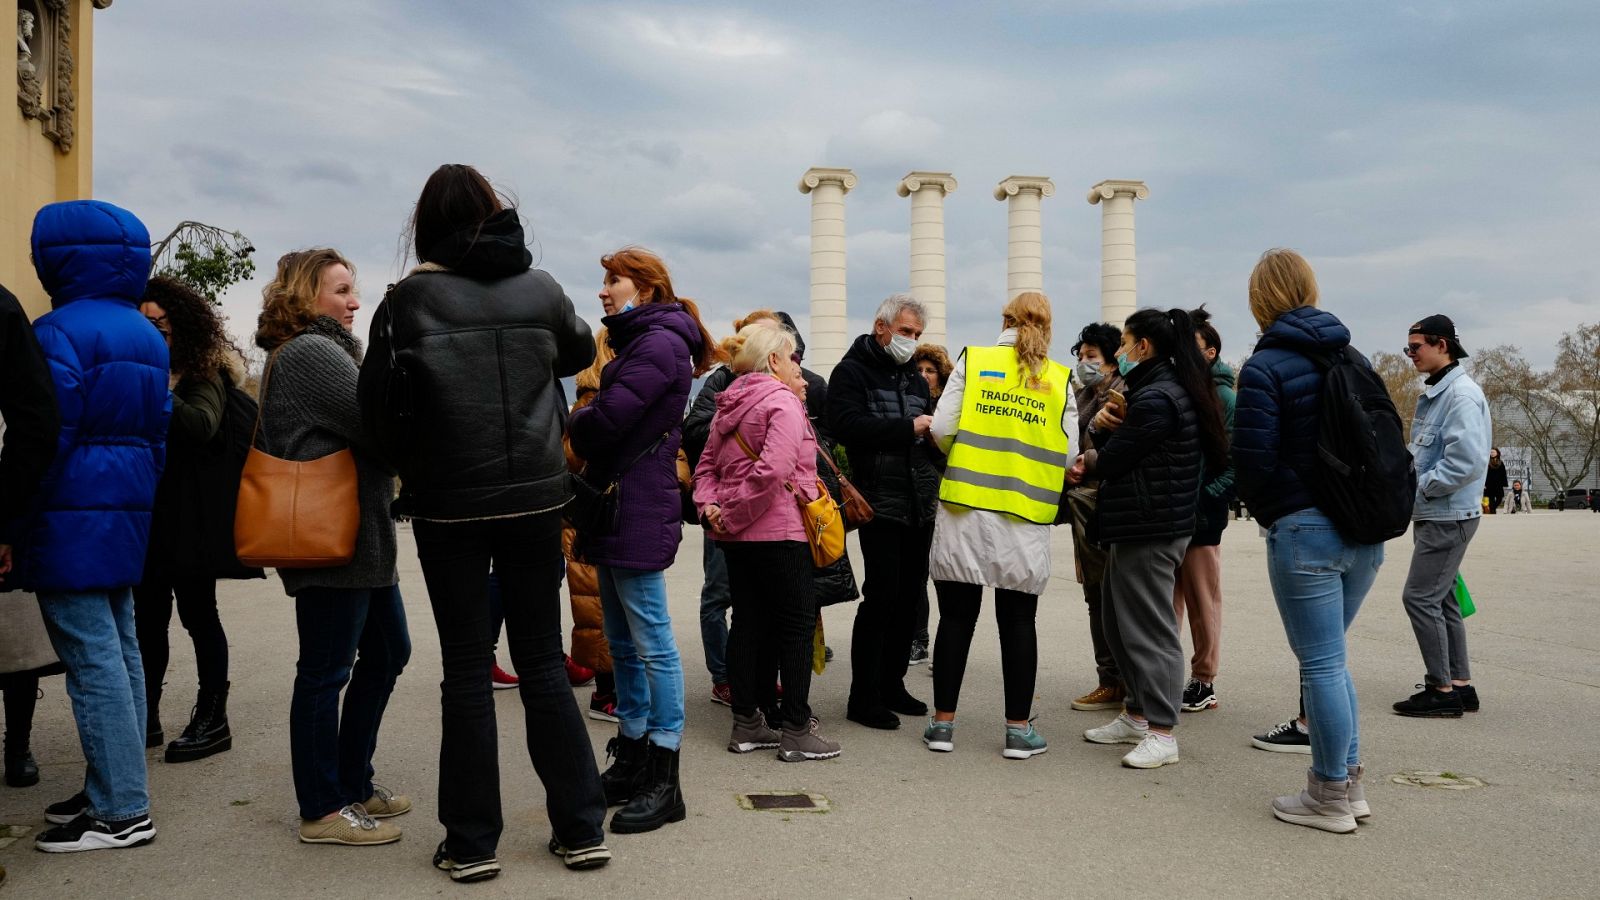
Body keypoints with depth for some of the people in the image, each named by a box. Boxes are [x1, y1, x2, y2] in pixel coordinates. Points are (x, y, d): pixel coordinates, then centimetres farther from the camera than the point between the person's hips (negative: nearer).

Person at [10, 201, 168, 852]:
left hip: (72, 521, -9)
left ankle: (121, 811, -1)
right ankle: (116, 788, 22)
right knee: (119, 650, 13)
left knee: (92, 658, -5)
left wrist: (14, 530, -11)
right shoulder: (146, 335, 14)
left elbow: (47, 437, -17)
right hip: (128, 511, 9)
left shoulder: (61, 330, -12)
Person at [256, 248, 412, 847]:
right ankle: (323, 810, 11)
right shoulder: (312, 353, -13)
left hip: (359, 538, 11)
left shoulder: (323, 350, 20)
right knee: (326, 672, -1)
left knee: (386, 653, 17)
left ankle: (353, 783, 28)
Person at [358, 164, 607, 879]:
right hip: (536, 498, 2)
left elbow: (378, 404, -5)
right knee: (543, 660, 11)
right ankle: (582, 830, 17)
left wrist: (414, 464, 11)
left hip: (449, 505, -2)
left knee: (467, 670, 7)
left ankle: (471, 843, 15)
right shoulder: (540, 288, 1)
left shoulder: (412, 297, -6)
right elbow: (580, 353, 19)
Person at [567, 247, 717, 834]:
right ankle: (631, 761, 26)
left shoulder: (658, 343, -12)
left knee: (651, 642, -5)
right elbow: (606, 419, 20)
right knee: (623, 643, 15)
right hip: (616, 509, 11)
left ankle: (663, 782, 2)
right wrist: (587, 429, -1)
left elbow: (606, 419, -21)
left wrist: (574, 424, -1)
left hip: (639, 513, -11)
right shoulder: (639, 341, 21)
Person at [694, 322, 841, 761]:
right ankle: (796, 731, 3)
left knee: (749, 621, 11)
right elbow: (773, 469, -24)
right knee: (798, 623, -1)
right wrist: (734, 514, -16)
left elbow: (707, 466, 15)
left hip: (737, 536, 8)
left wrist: (709, 506, 1)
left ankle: (747, 724, 17)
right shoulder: (782, 403, -11)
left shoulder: (729, 405, 15)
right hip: (778, 531, -8)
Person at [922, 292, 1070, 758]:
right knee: (1018, 622, 9)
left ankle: (942, 723, 16)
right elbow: (1068, 456, 1)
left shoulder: (973, 361, 1)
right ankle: (1018, 729, 15)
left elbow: (941, 428, -6)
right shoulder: (1059, 379, 4)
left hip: (966, 509, 0)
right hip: (1025, 516, 0)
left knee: (956, 617, 8)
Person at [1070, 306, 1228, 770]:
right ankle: (1137, 715, 27)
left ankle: (1161, 734, 2)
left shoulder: (1155, 399, -18)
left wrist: (1083, 463, 5)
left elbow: (1110, 461, -16)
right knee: (1120, 621, 16)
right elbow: (1110, 446, 15)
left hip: (1149, 530, -11)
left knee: (1149, 627, -5)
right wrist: (1100, 426, -6)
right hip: (1137, 527, 11)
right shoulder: (1163, 389, 17)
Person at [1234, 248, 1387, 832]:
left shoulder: (1265, 367, -11)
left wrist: (1267, 511, 4)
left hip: (1303, 531, -7)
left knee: (1321, 664, 2)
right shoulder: (1352, 356, 10)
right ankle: (1348, 780, 27)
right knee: (1330, 657, 19)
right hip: (1365, 532, 7)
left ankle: (1329, 799, 12)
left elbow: (1253, 457, -14)